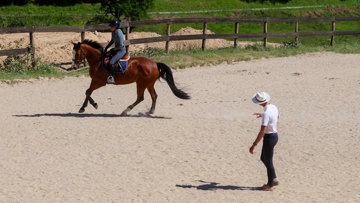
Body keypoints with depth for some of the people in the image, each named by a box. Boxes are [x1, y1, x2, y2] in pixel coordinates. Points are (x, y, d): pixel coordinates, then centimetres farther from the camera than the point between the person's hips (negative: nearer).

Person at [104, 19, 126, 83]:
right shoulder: (113, 32, 4)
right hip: (116, 49, 11)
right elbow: (112, 41, 20)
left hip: (121, 51, -11)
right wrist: (106, 47, 11)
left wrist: (113, 49, -12)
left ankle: (112, 78, -17)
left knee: (111, 62, -27)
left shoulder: (119, 34, -24)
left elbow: (121, 45, -23)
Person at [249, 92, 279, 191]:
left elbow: (262, 131, -30)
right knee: (264, 158, 22)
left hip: (269, 138, -9)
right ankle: (273, 179, 29)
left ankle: (270, 185, 18)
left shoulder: (266, 113, -27)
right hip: (274, 135, 9)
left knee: (268, 161, 6)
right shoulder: (273, 107, 0)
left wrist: (254, 145, -28)